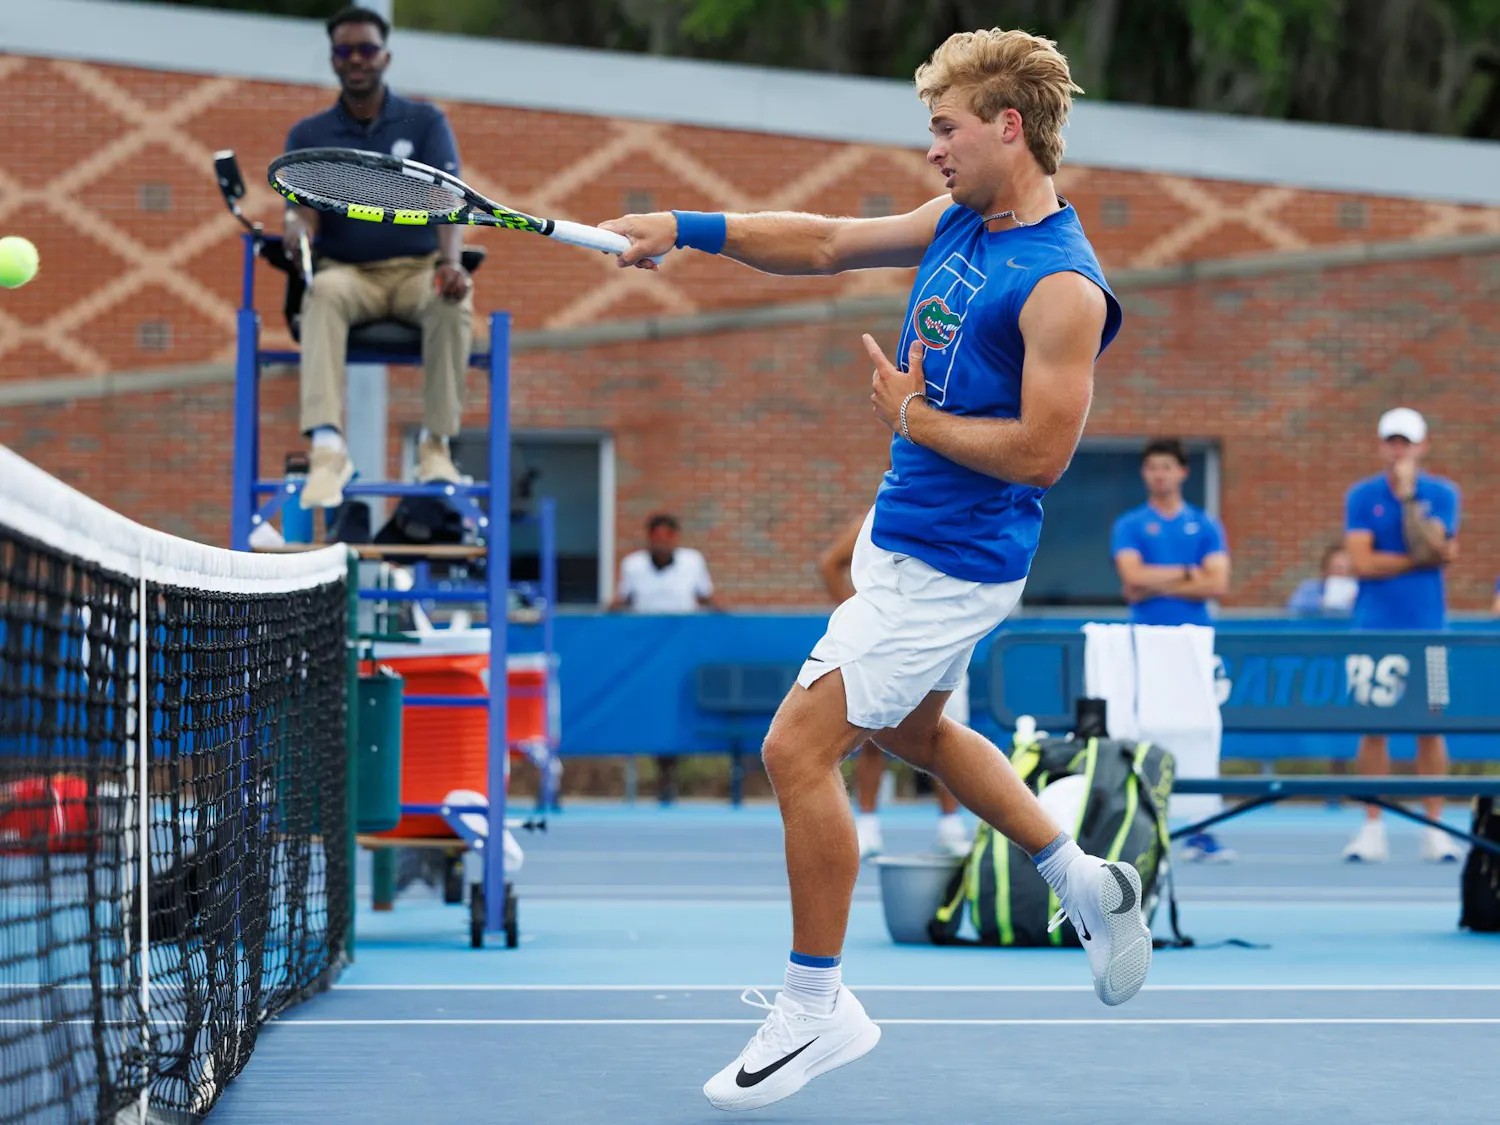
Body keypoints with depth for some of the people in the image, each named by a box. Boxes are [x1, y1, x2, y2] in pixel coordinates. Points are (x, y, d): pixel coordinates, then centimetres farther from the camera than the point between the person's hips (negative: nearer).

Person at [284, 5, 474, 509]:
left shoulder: (425, 122, 8)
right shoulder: (309, 135, 11)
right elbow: (301, 206, -1)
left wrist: (450, 261, -27)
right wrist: (297, 228, -28)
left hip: (417, 270, 0)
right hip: (347, 271, 0)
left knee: (452, 300, -35)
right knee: (325, 292, -36)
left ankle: (436, 444, -24)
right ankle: (327, 448, -48)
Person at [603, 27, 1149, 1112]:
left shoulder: (1062, 284, -22)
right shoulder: (958, 224, 4)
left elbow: (1041, 452, -25)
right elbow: (824, 243, 13)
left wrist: (915, 417, -16)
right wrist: (686, 229, 5)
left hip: (948, 567, -10)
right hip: (904, 535, 10)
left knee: (798, 748, -9)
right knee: (913, 730, 28)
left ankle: (816, 1005, 3)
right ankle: (1087, 882, 40)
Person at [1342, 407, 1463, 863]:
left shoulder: (1442, 494, 4)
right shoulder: (1361, 496, 3)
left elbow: (1435, 548, -11)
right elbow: (1362, 562, -8)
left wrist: (1409, 497, -17)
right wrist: (1421, 560, -8)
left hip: (1426, 627, 0)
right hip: (1375, 628, 0)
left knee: (1430, 727, 1)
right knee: (1373, 727, 0)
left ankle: (1435, 828, 6)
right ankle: (1373, 827, 6)